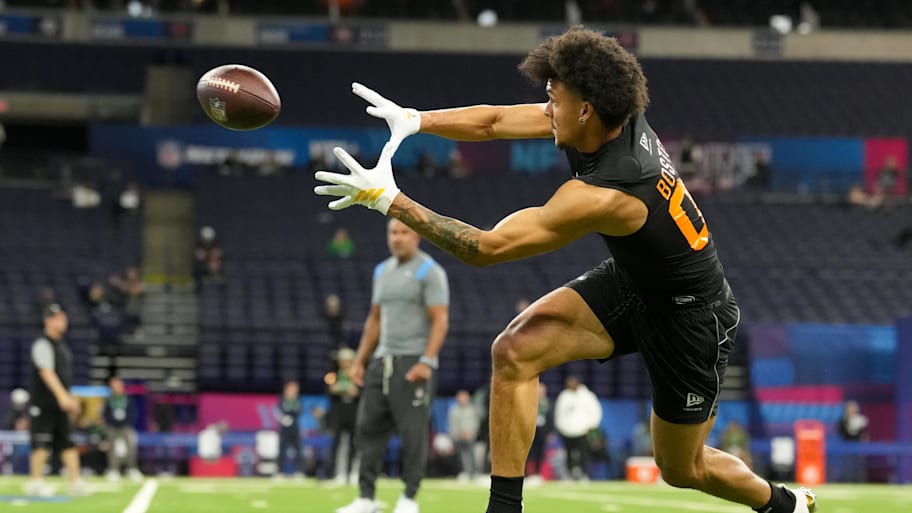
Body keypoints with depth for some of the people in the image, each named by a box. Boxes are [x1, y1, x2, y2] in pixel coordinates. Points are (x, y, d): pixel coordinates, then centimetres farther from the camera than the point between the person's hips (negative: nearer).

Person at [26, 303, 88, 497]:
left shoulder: (62, 345, 18)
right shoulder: (43, 344, -10)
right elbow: (46, 372, -22)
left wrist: (70, 400, 23)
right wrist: (62, 396, -30)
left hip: (61, 403, 9)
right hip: (44, 403, -9)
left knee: (68, 442, 3)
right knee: (42, 443, -7)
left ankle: (75, 481, 0)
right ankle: (36, 481, -1)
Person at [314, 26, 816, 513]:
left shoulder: (602, 196, -37)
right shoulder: (616, 119, -15)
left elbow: (484, 247, -35)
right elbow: (494, 121, -3)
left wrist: (390, 199, -33)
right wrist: (413, 119, -14)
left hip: (689, 318, -8)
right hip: (630, 280, 8)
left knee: (681, 469, 11)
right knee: (515, 350, -15)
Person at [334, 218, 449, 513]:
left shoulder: (429, 272, -6)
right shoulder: (382, 271, 16)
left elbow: (440, 321, -12)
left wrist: (426, 362, -22)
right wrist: (360, 361, 17)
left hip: (413, 363, -7)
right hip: (382, 361, 7)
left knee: (412, 431, -6)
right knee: (368, 428, 3)